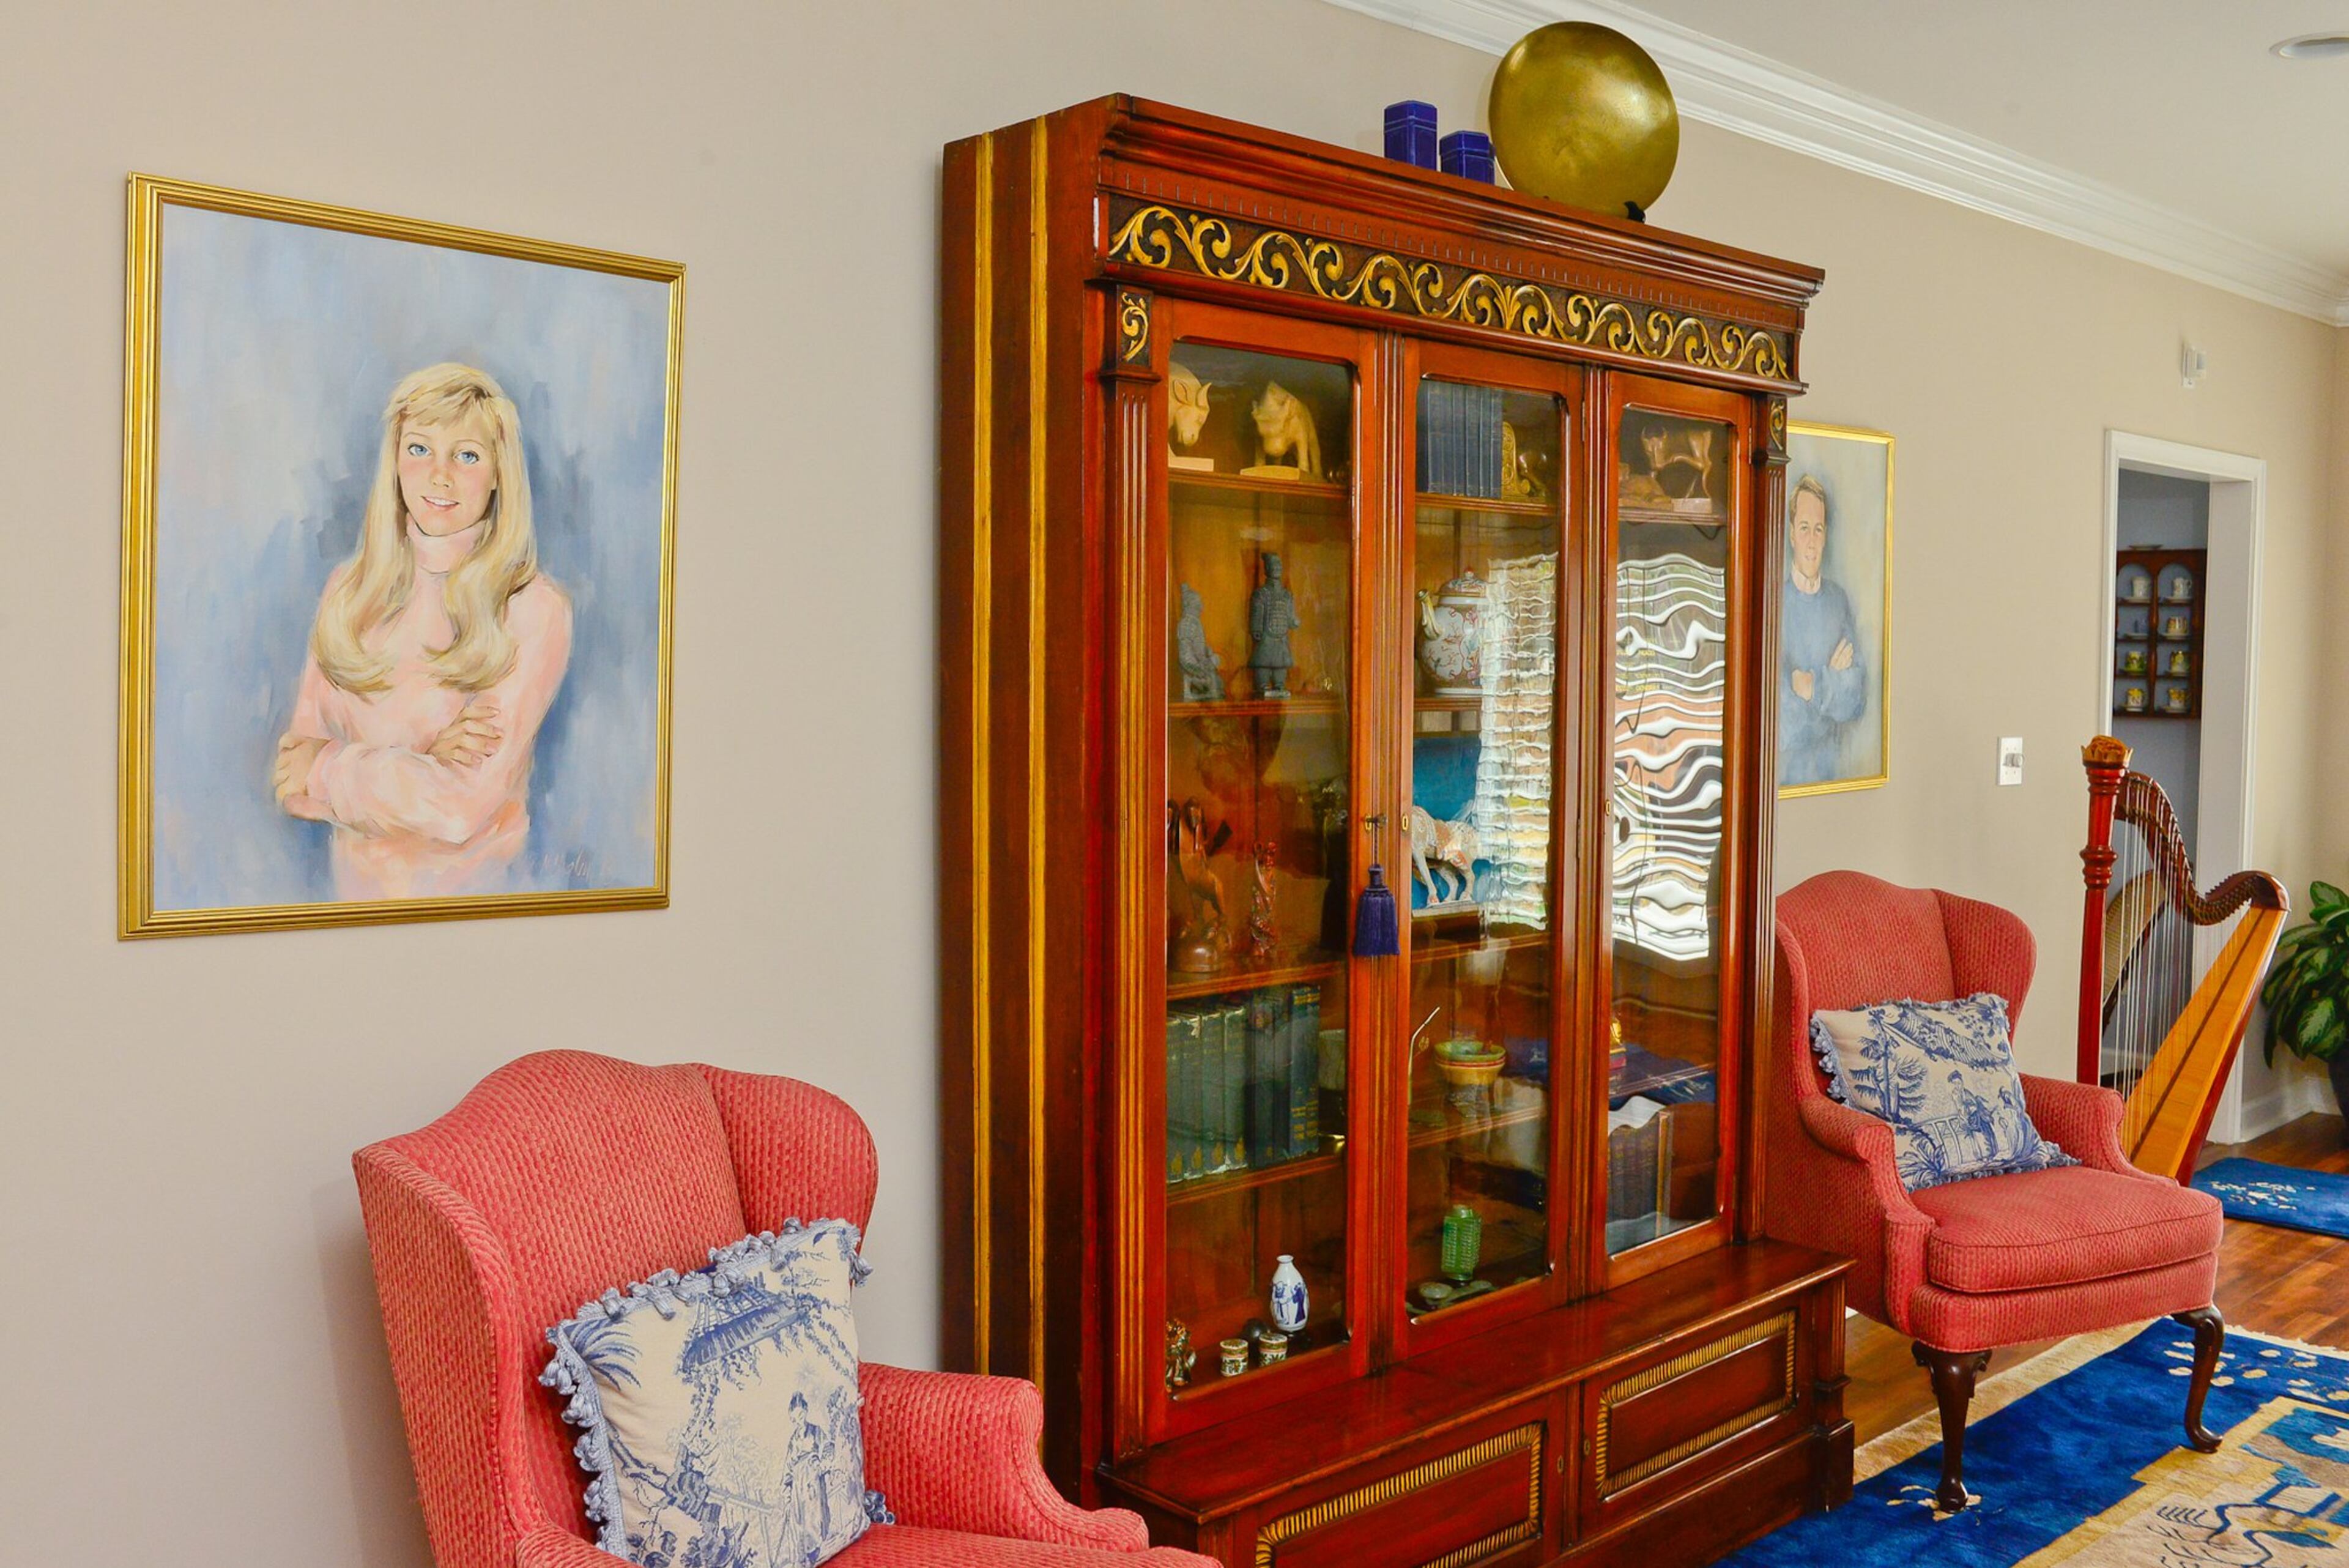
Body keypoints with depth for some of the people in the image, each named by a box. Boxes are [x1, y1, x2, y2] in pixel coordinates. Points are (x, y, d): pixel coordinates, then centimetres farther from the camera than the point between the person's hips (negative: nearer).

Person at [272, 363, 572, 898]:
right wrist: (424, 759, -13)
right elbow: (295, 786, 1)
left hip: (471, 893, -3)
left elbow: (464, 810, -14)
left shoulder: (533, 609, -10)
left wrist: (325, 770, -2)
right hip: (355, 884, 3)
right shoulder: (350, 589, 5)